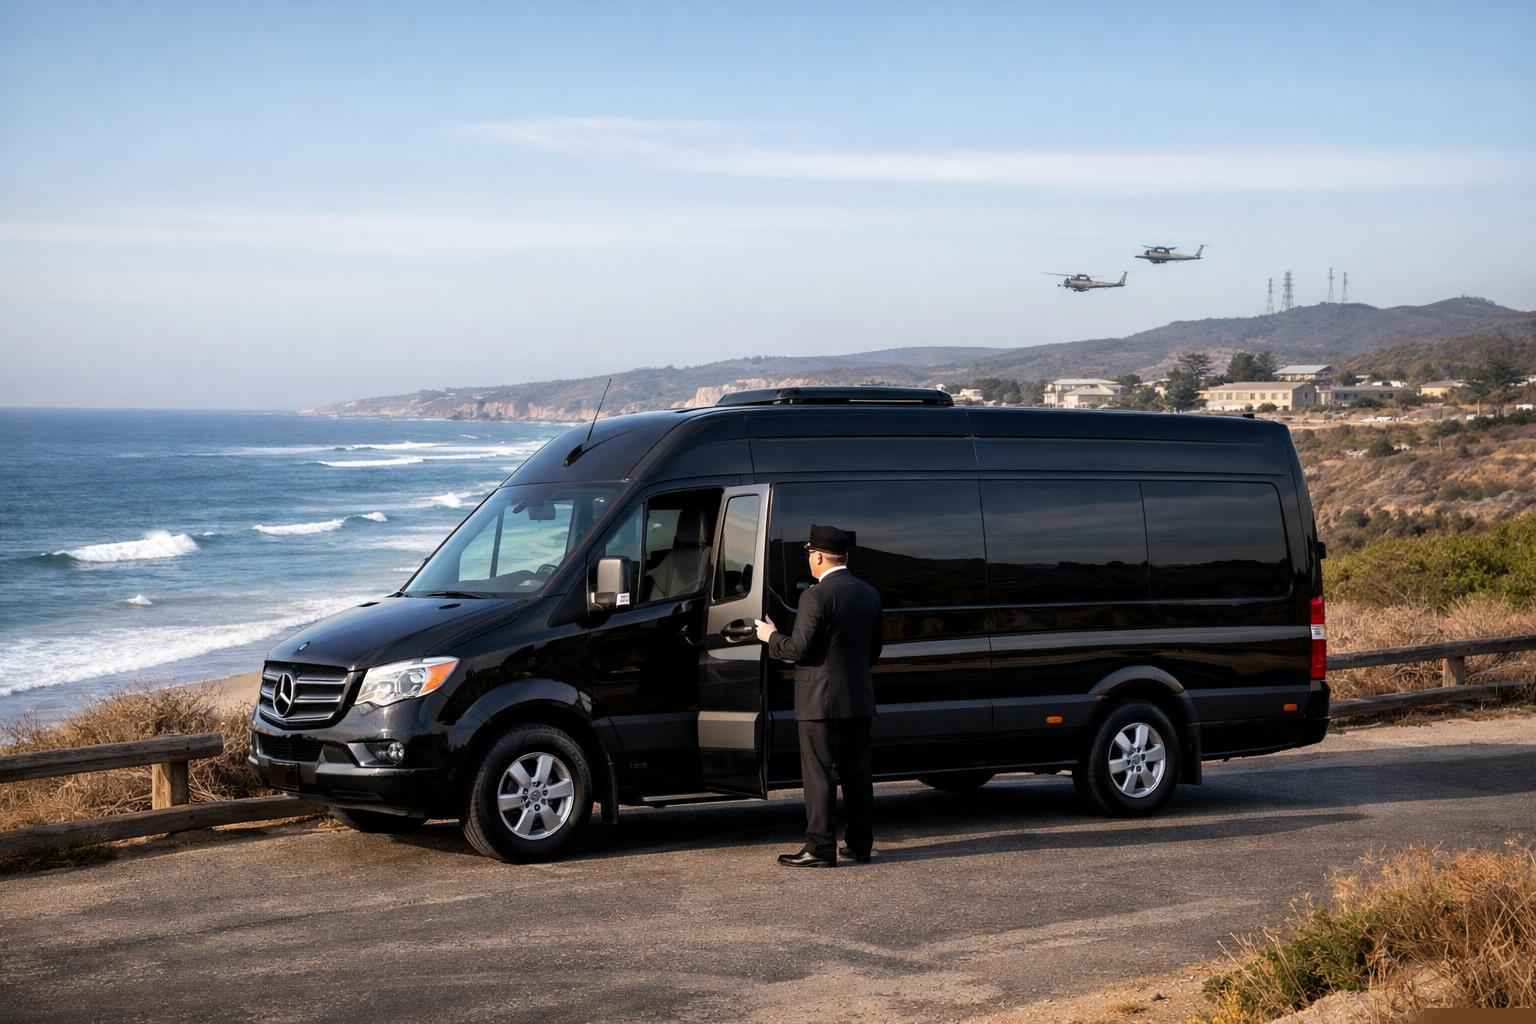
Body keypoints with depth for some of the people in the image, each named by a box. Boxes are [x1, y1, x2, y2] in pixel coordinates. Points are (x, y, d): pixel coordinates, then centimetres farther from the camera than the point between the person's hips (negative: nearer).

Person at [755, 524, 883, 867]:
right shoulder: (869, 594, 9)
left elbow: (798, 649, -16)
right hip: (860, 699, 7)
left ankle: (820, 848, -1)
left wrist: (771, 637, 1)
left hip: (821, 701, -7)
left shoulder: (816, 597, -16)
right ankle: (860, 844, 17)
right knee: (856, 773, 13)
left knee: (818, 775, -2)